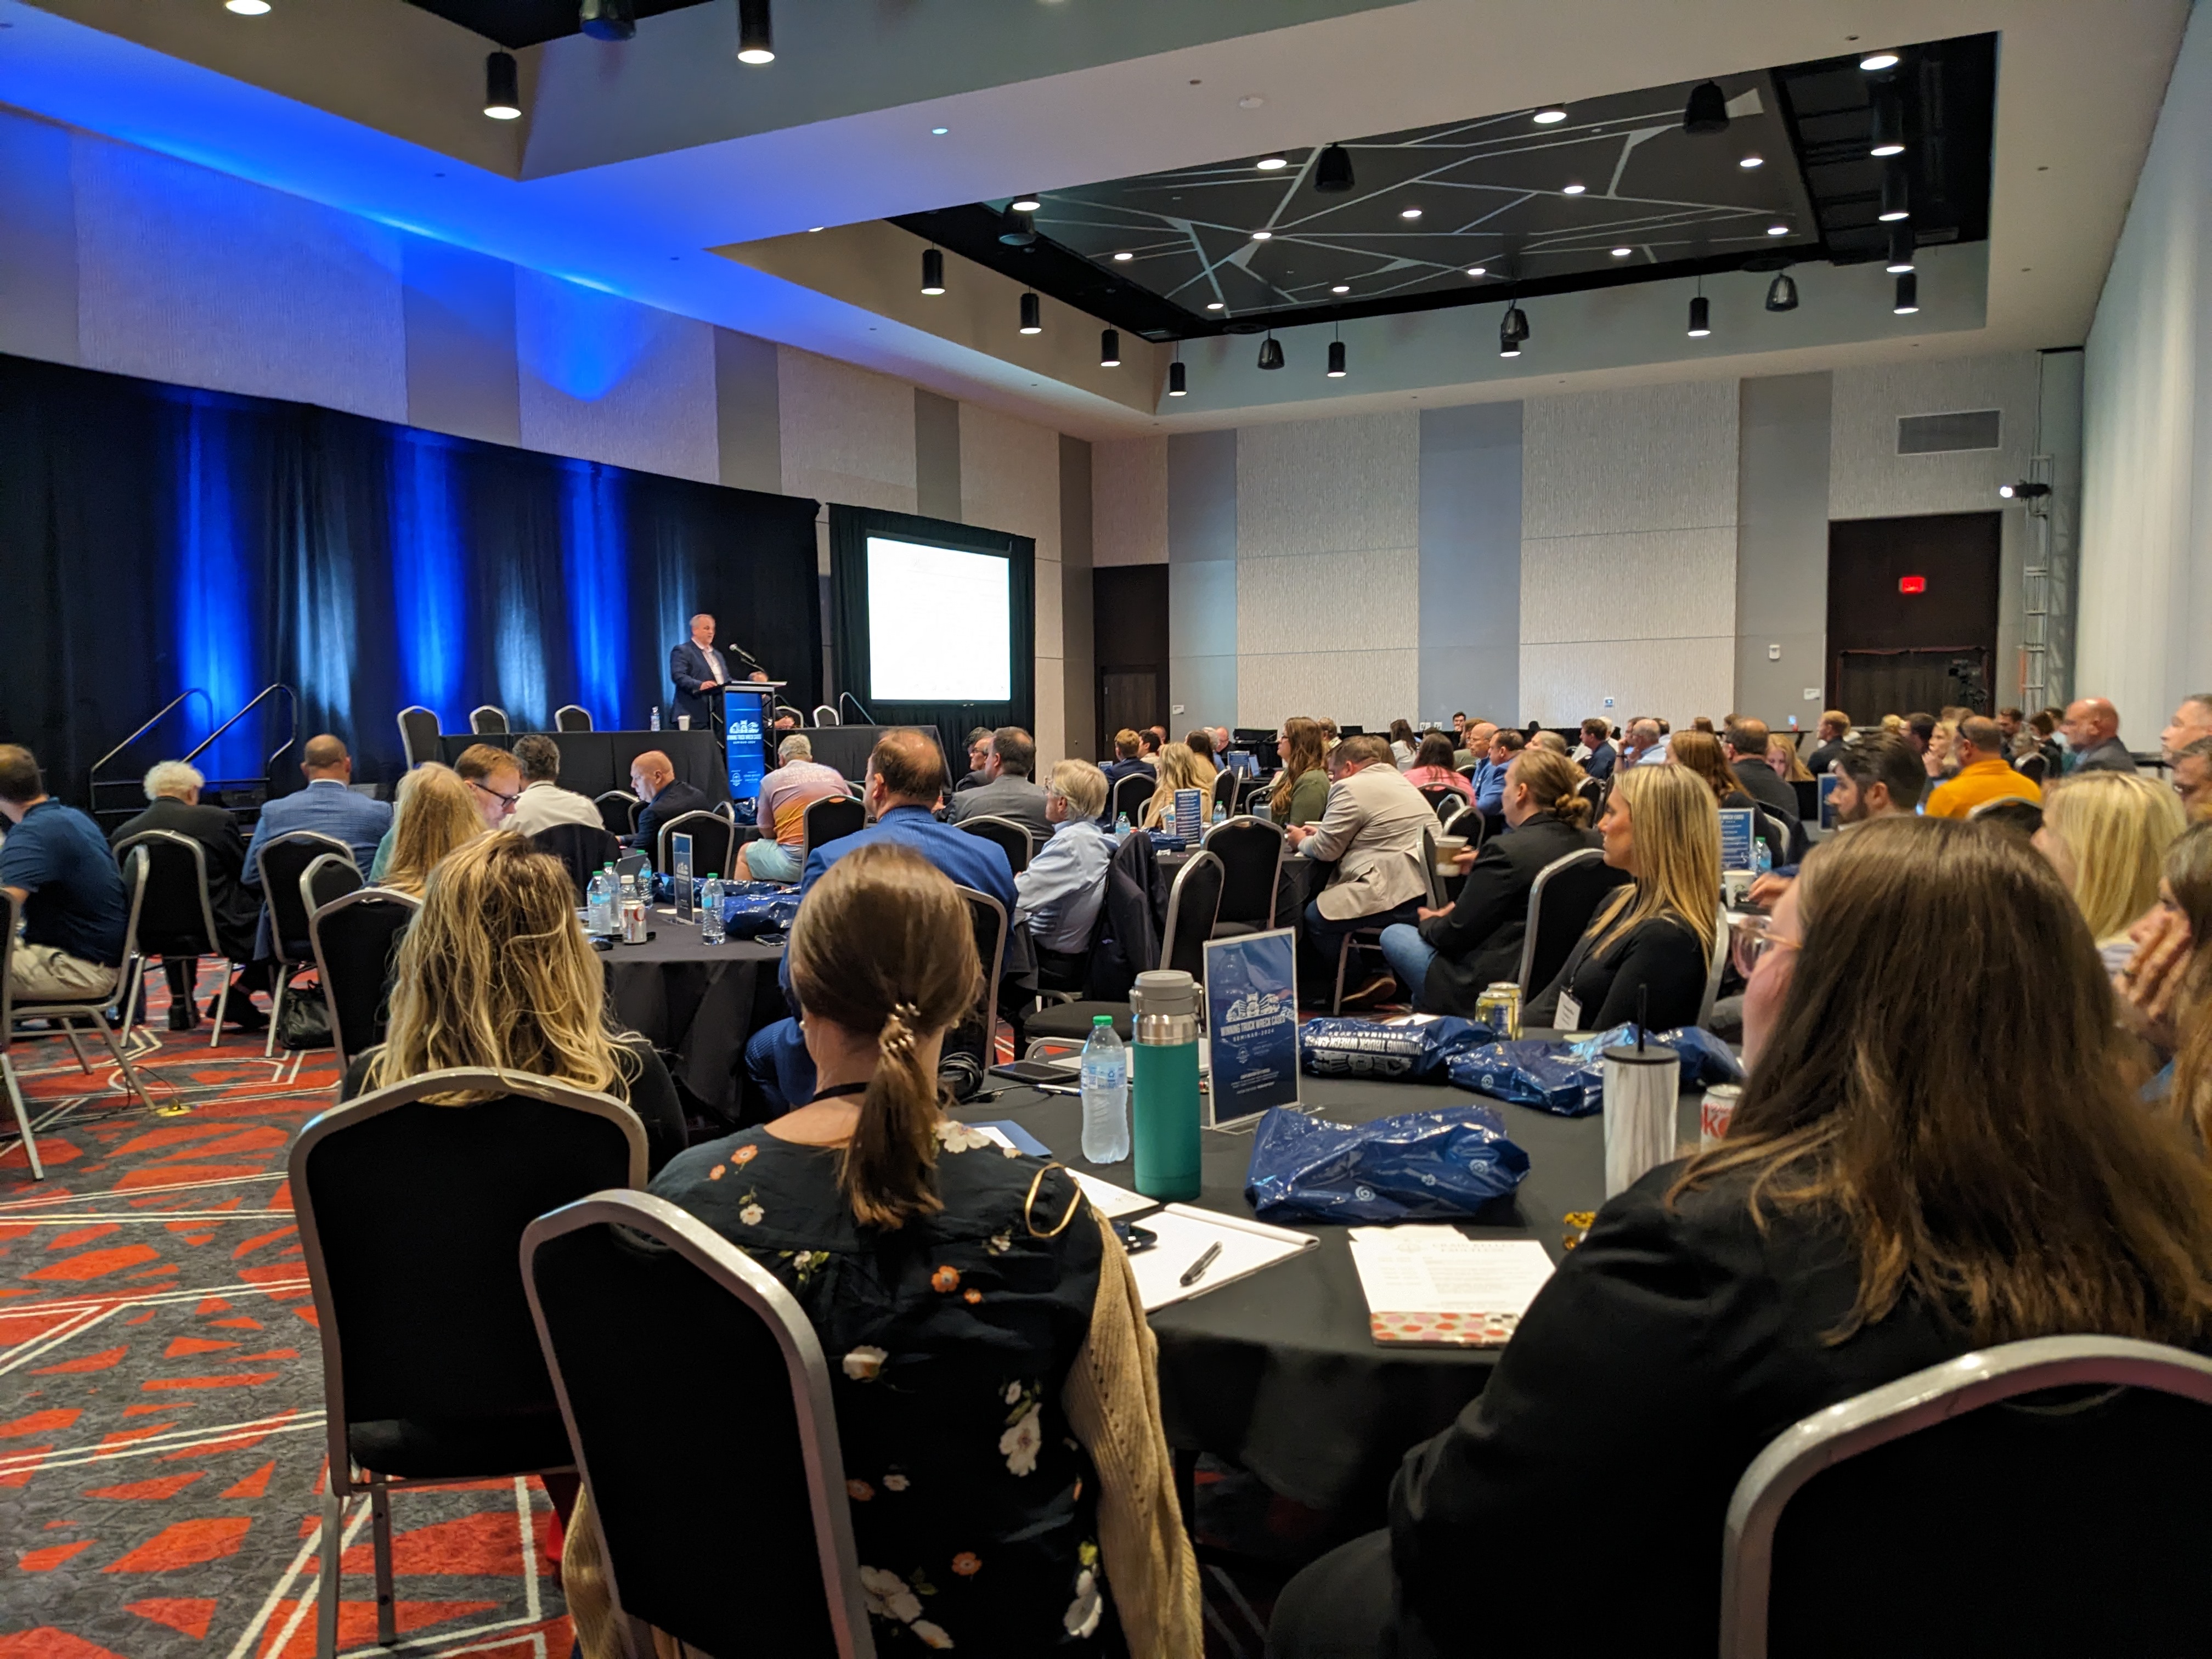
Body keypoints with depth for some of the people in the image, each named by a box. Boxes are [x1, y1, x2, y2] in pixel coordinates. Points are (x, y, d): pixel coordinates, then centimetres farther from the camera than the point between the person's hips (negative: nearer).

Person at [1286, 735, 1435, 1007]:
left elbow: (1326, 849, -6)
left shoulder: (1352, 788, -6)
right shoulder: (1399, 781, 25)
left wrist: (1302, 842, 16)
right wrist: (1319, 834, 31)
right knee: (1326, 900, 19)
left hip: (1398, 895, -11)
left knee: (1316, 915, -6)